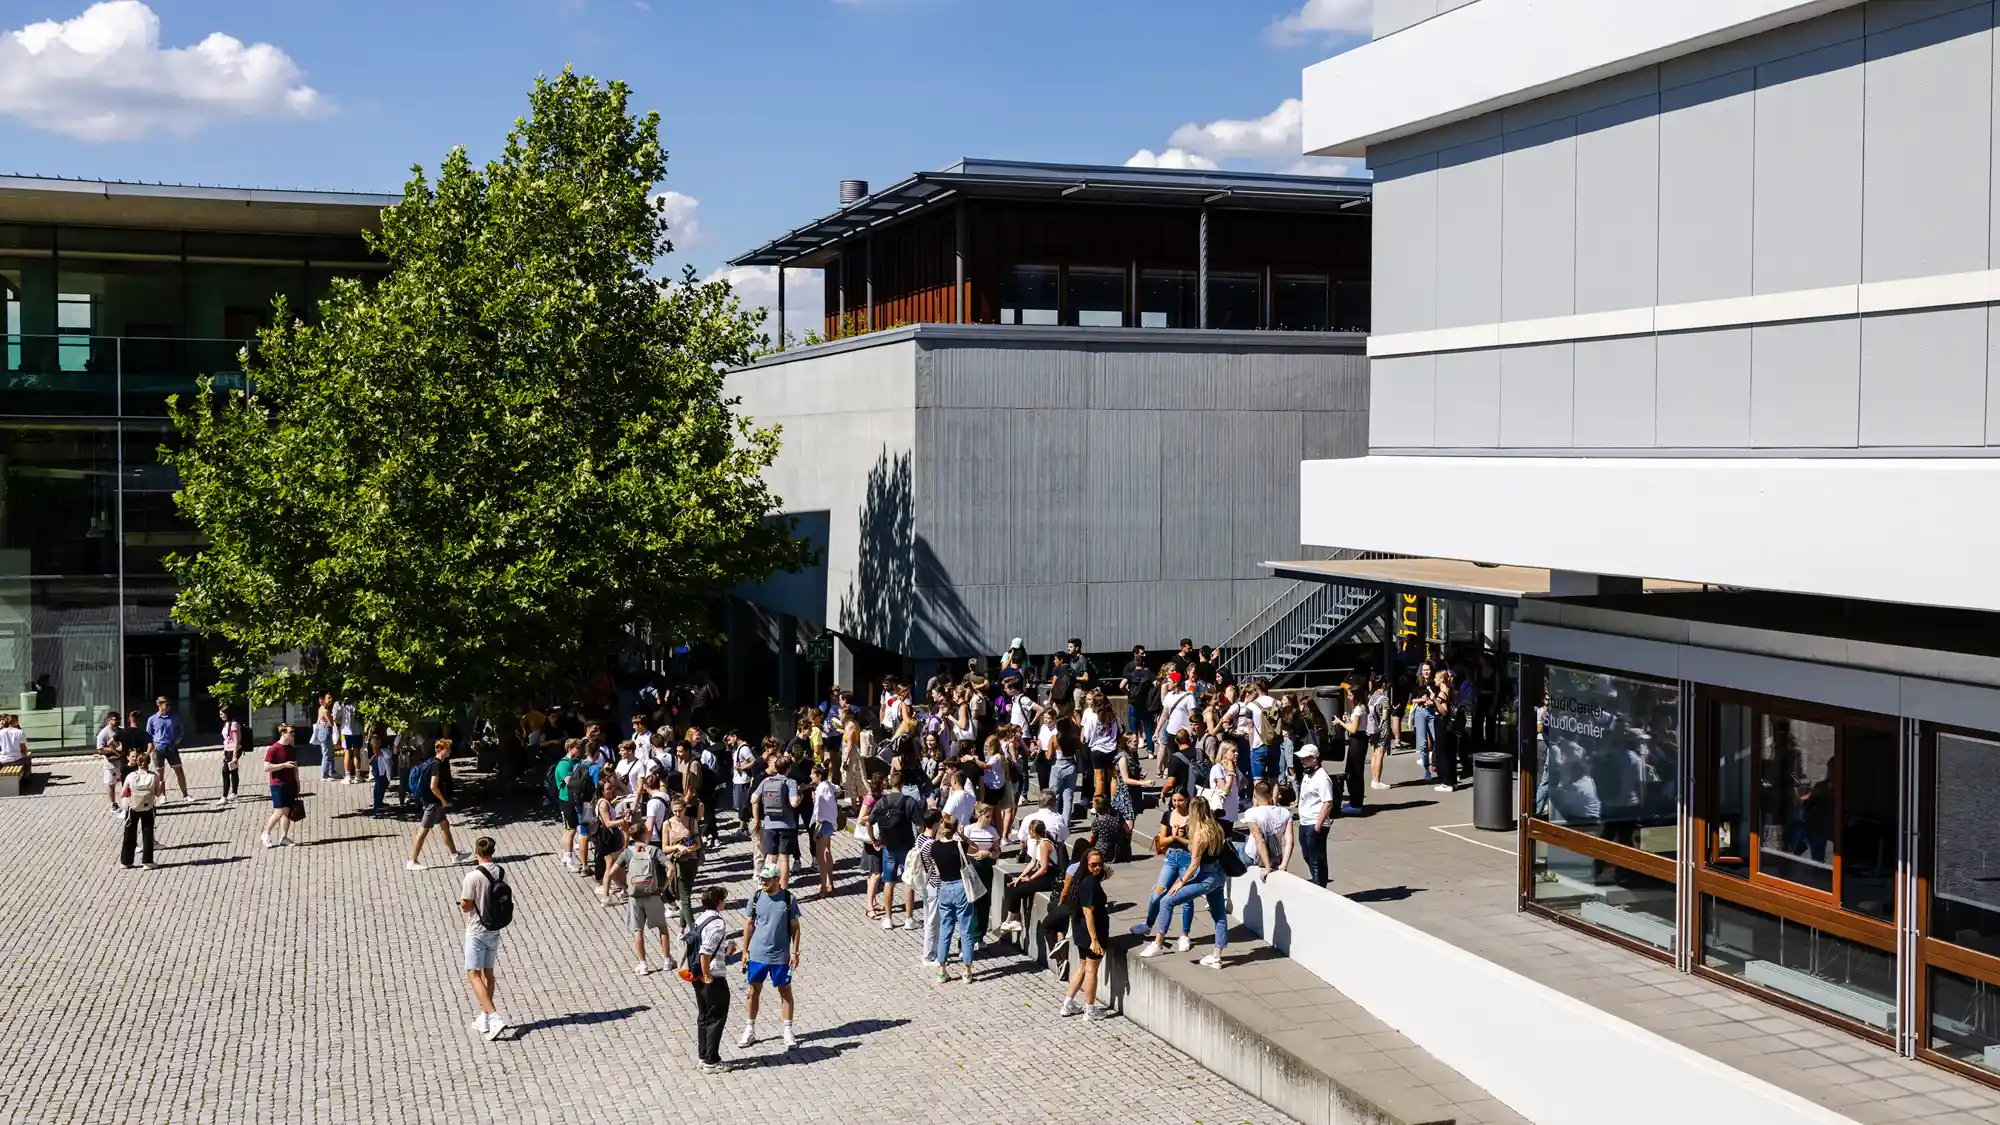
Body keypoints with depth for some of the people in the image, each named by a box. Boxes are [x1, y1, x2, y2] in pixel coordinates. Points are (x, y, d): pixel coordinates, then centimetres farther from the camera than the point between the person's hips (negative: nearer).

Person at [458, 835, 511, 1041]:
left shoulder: (472, 877, -20)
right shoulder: (501, 873, 0)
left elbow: (465, 906, -15)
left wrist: (461, 901, 4)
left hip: (477, 931, -7)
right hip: (495, 930, 7)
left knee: (474, 975, -4)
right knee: (487, 972, 17)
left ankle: (494, 1017, -17)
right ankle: (484, 1018, 25)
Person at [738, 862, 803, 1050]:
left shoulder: (788, 899, -9)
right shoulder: (756, 897, -4)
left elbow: (794, 927, -2)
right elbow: (749, 924, 3)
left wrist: (795, 952, -5)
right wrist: (745, 951, 3)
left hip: (781, 955, -2)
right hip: (757, 954, 2)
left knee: (785, 991, 8)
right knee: (754, 991, 10)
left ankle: (788, 1031, 18)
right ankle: (750, 1031, 23)